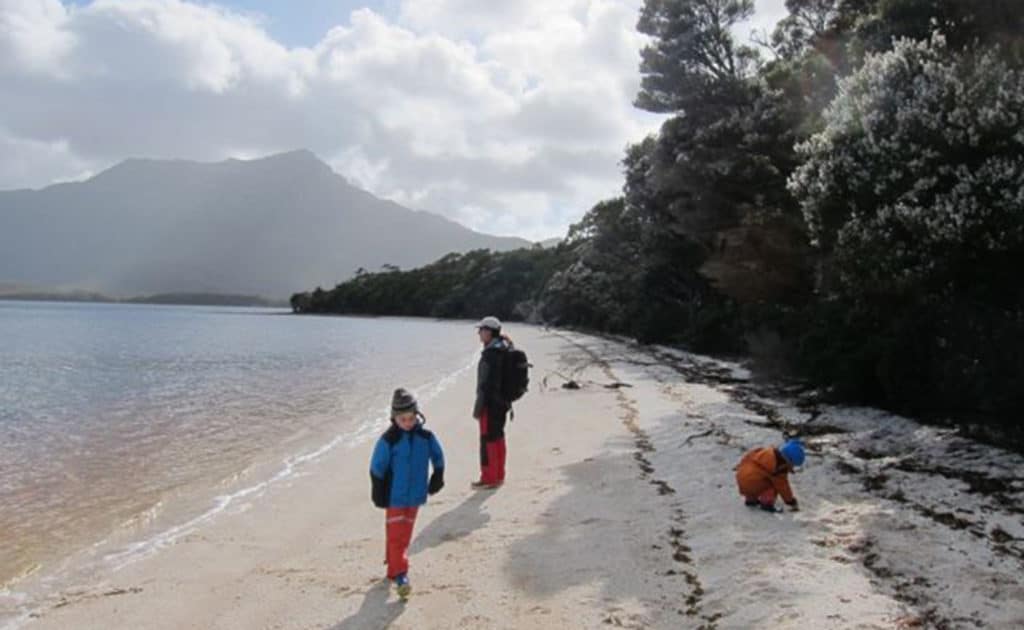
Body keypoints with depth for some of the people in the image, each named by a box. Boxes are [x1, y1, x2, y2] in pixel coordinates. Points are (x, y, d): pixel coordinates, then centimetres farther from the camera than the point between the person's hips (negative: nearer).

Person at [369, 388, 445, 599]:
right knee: (396, 536, -6)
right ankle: (400, 575, -6)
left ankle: (393, 569, 32)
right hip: (395, 497, -4)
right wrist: (379, 495, -8)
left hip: (415, 495, 4)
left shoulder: (426, 437, -5)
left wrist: (436, 481, 11)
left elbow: (438, 459, 11)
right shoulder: (389, 440, -15)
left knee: (404, 534, 16)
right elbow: (377, 469, -10)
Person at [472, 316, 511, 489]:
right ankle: (499, 476, 26)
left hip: (491, 403, -9)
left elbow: (486, 384, -21)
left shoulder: (490, 354, -20)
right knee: (498, 438, 16)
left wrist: (478, 407, -16)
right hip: (502, 402, 9)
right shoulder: (505, 350, 9)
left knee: (488, 440, -1)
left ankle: (489, 479, 7)